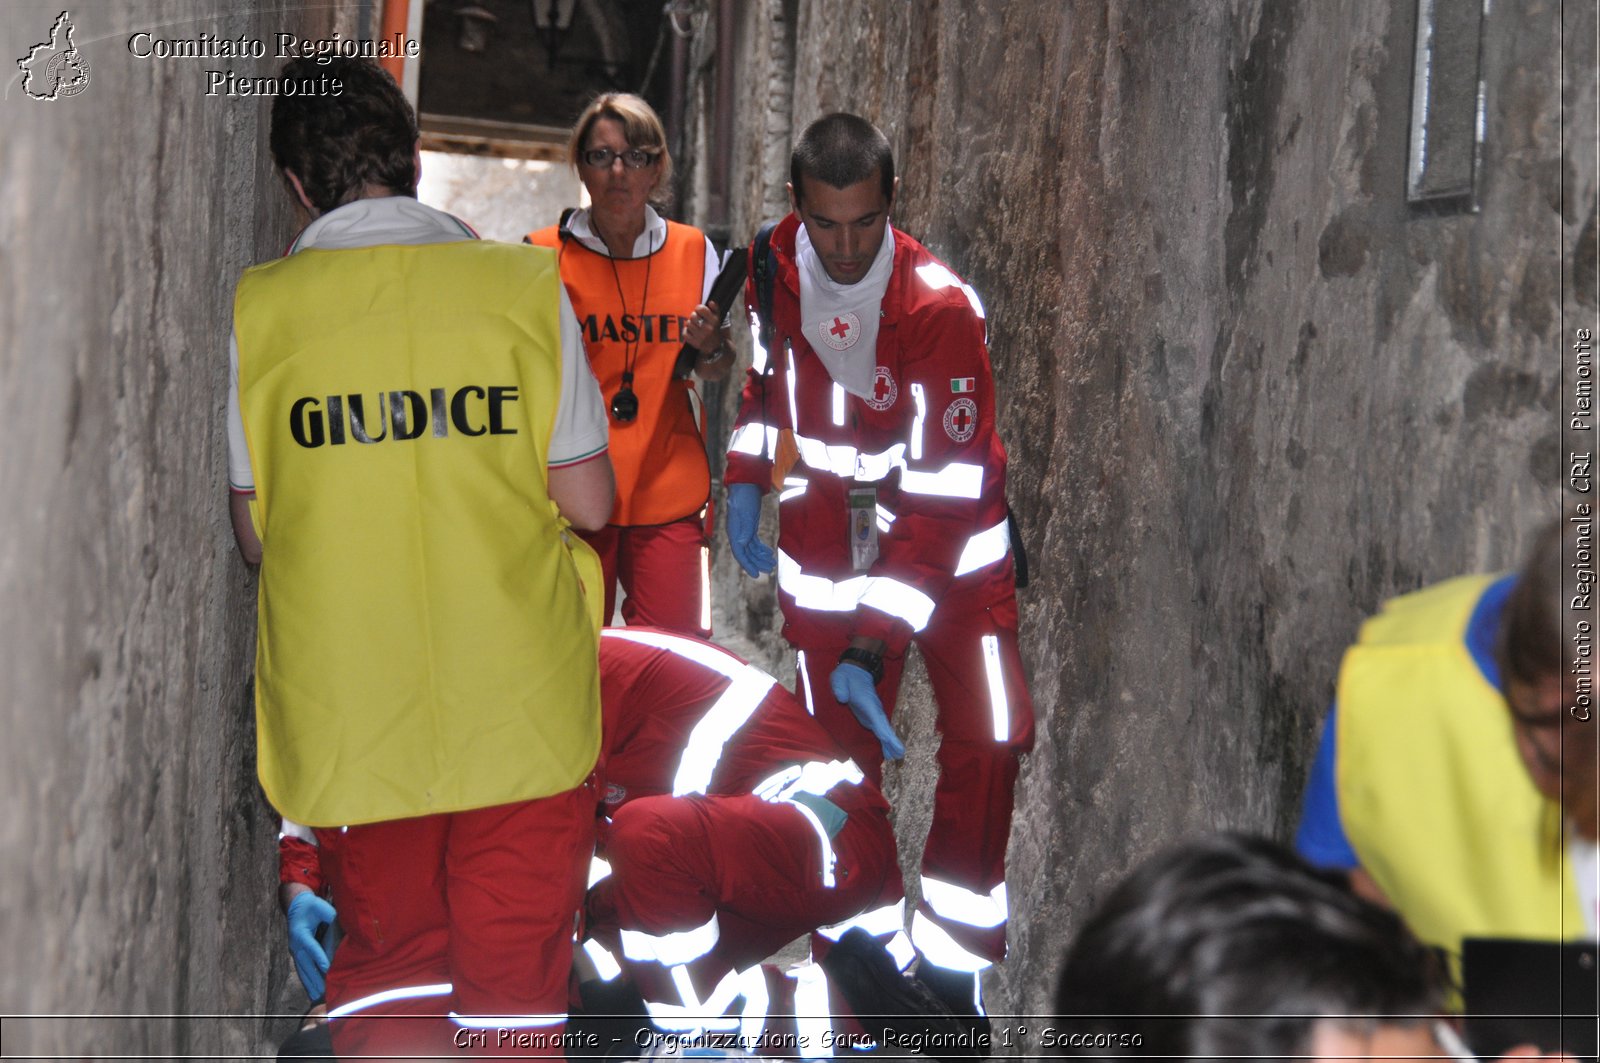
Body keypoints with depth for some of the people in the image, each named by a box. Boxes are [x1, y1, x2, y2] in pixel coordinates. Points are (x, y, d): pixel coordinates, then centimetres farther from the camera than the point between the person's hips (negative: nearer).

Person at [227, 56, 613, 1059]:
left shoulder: (254, 309, -3)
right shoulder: (522, 282, -5)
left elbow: (256, 534, 1)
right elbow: (588, 504, -3)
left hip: (346, 709, 1)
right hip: (521, 707, -1)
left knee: (385, 965, 13)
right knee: (516, 980, 8)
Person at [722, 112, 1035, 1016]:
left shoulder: (941, 307, -25)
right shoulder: (775, 263, -8)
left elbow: (940, 493, -27)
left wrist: (872, 645, -30)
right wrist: (746, 482, 10)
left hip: (945, 530, -3)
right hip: (826, 525, 3)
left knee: (989, 738, -11)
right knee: (839, 750, -3)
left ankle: (951, 971, 1)